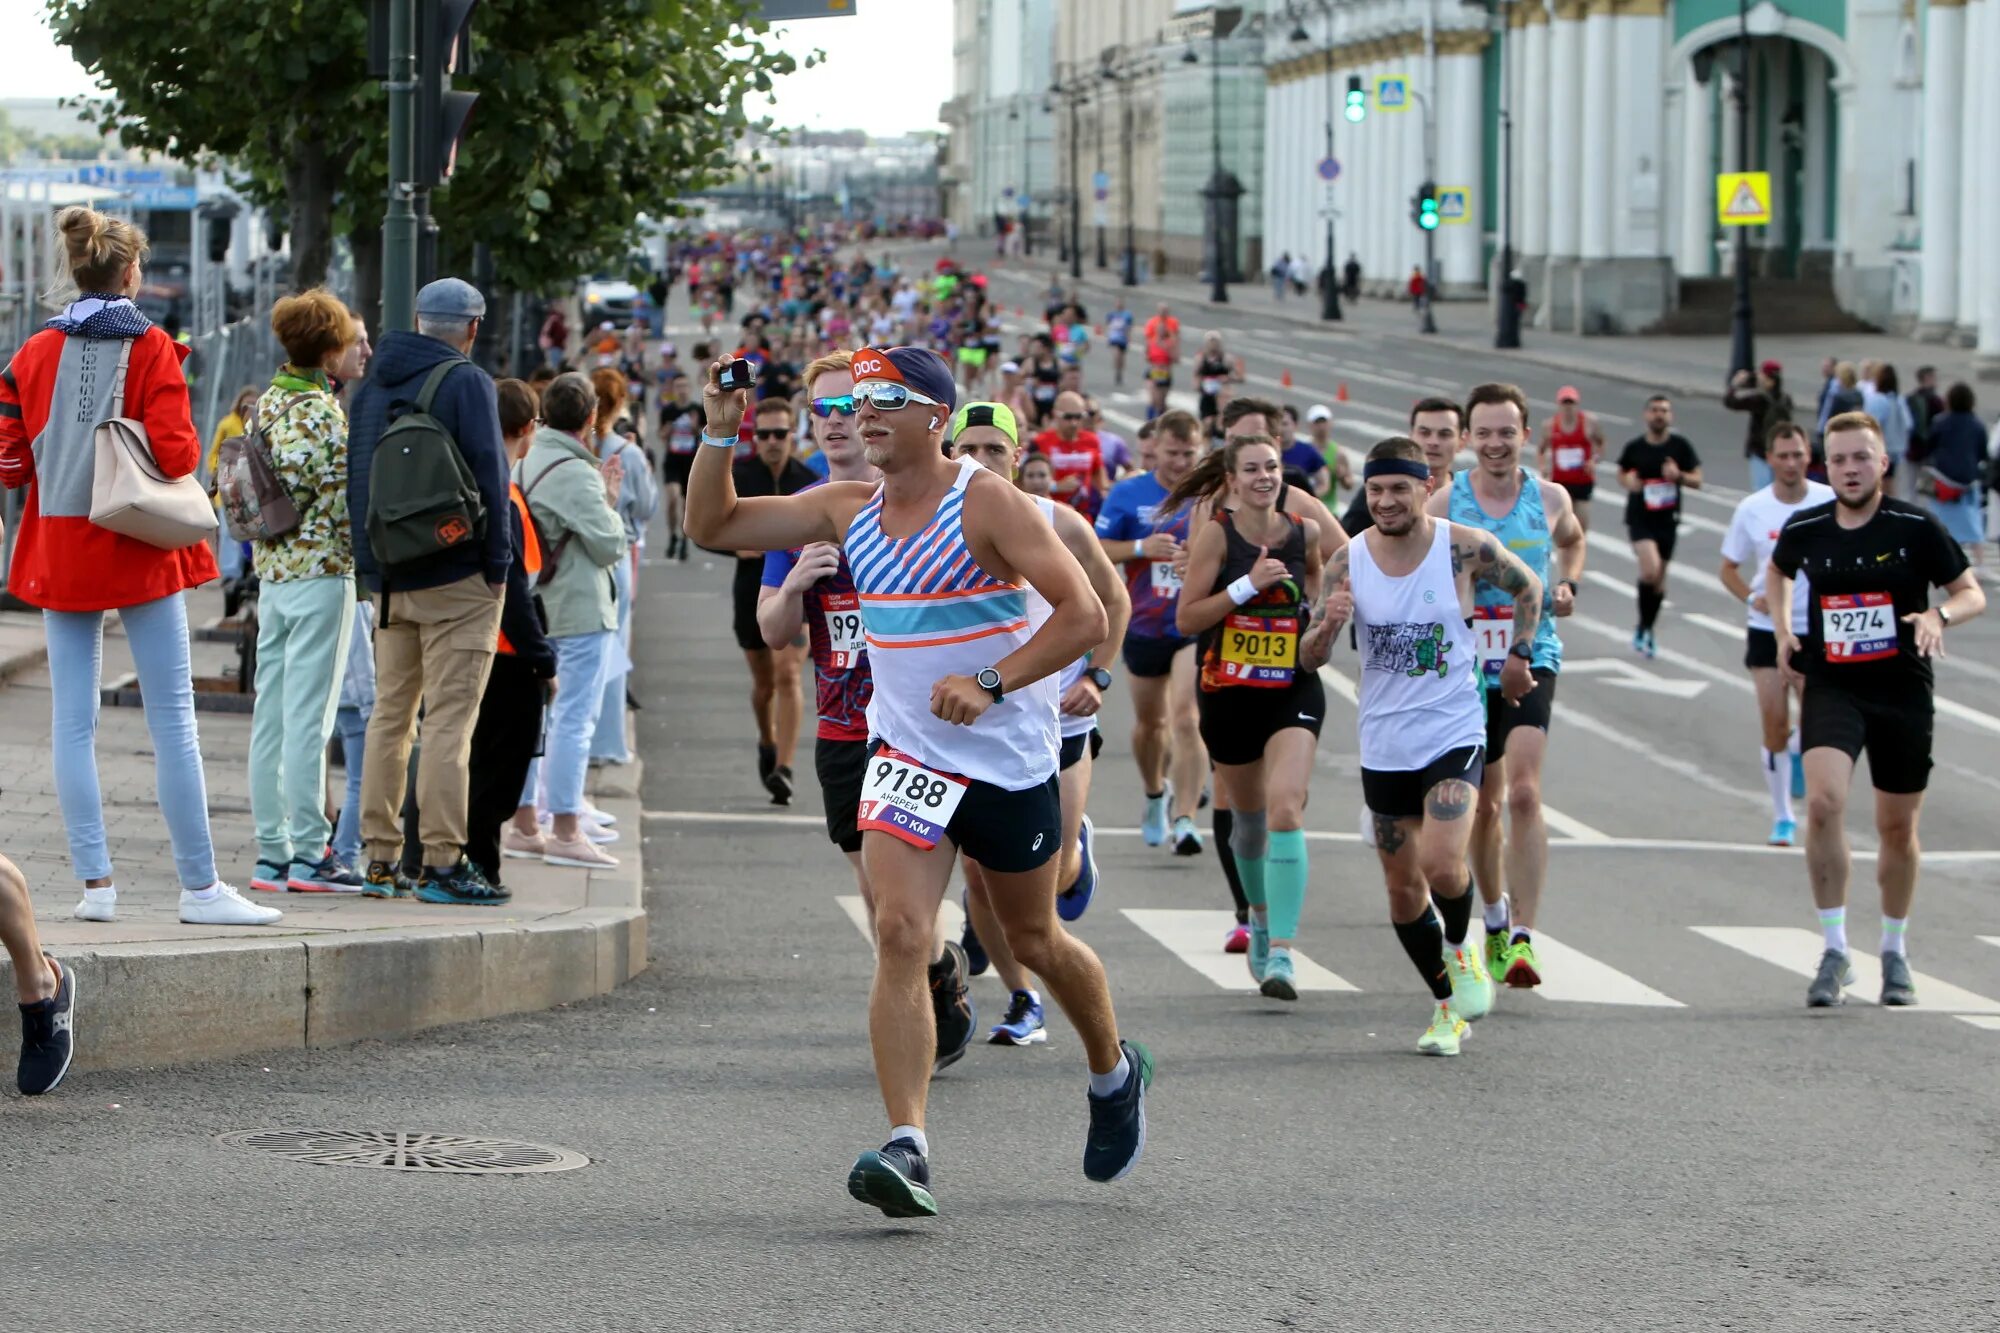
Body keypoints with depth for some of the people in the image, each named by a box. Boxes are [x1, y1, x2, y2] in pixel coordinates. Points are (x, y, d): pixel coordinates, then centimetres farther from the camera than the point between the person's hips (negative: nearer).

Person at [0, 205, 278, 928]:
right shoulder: (152, 349, -8)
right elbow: (176, 453, -15)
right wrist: (186, 445, 7)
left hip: (58, 547, 4)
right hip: (139, 550, -4)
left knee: (73, 719, 6)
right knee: (172, 719, -1)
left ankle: (95, 881, 2)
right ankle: (199, 887, -1)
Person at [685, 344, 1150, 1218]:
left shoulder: (987, 503, -14)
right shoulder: (847, 511, 2)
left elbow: (1085, 616, -19)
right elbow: (712, 526, 7)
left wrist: (990, 684, -29)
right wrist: (720, 433, -9)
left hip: (1010, 760, -3)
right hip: (906, 754, 3)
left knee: (1035, 942, 13)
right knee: (900, 935, -16)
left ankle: (1115, 1075, 42)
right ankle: (906, 1148, -21)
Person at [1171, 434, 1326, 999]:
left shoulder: (1304, 532, 1)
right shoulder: (1217, 534, -7)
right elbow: (1185, 618, -11)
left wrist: (1318, 615, 5)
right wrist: (1248, 584, -20)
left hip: (1294, 691, 0)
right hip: (1229, 692, 0)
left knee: (1284, 808, -19)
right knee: (1248, 814, 15)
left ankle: (1281, 951, -23)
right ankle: (1261, 915, 44)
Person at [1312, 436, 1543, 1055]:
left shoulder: (1466, 548, -10)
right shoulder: (1348, 560, -5)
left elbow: (1529, 587, 9)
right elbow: (1309, 660, -3)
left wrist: (1518, 657, 8)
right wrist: (1329, 625, -23)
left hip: (1454, 733, -3)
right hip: (1384, 745, 3)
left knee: (1442, 865, -22)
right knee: (1403, 888, 9)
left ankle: (1460, 950, 10)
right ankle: (1447, 1005, 27)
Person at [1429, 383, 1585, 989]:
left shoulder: (1550, 499, 1)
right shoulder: (1445, 502, -3)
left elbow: (1572, 540, 24)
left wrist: (1568, 584, 6)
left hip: (1531, 661, -1)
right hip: (1465, 668, 1)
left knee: (1523, 792, -19)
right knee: (1483, 804, 12)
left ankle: (1523, 938, -21)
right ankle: (1495, 920, 35)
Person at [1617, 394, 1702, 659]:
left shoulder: (1680, 446, -2)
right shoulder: (1635, 447, -3)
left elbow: (1697, 479, 2)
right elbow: (1622, 473, 14)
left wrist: (1679, 476, -19)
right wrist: (1628, 482, -9)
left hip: (1667, 519, 2)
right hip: (1640, 518, -2)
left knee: (1659, 577, 10)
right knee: (1650, 570, -21)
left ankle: (1647, 630, 29)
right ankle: (1644, 629, -5)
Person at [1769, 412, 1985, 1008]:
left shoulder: (1915, 527, -8)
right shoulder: (1805, 529, 0)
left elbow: (1972, 594, -1)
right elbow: (1778, 571, 24)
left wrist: (1940, 615, -22)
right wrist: (1783, 629, 9)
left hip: (1902, 691, 0)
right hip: (1830, 686, 0)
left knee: (1898, 827, 10)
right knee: (1823, 802, -22)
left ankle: (1894, 951, 32)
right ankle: (1835, 952, -14)